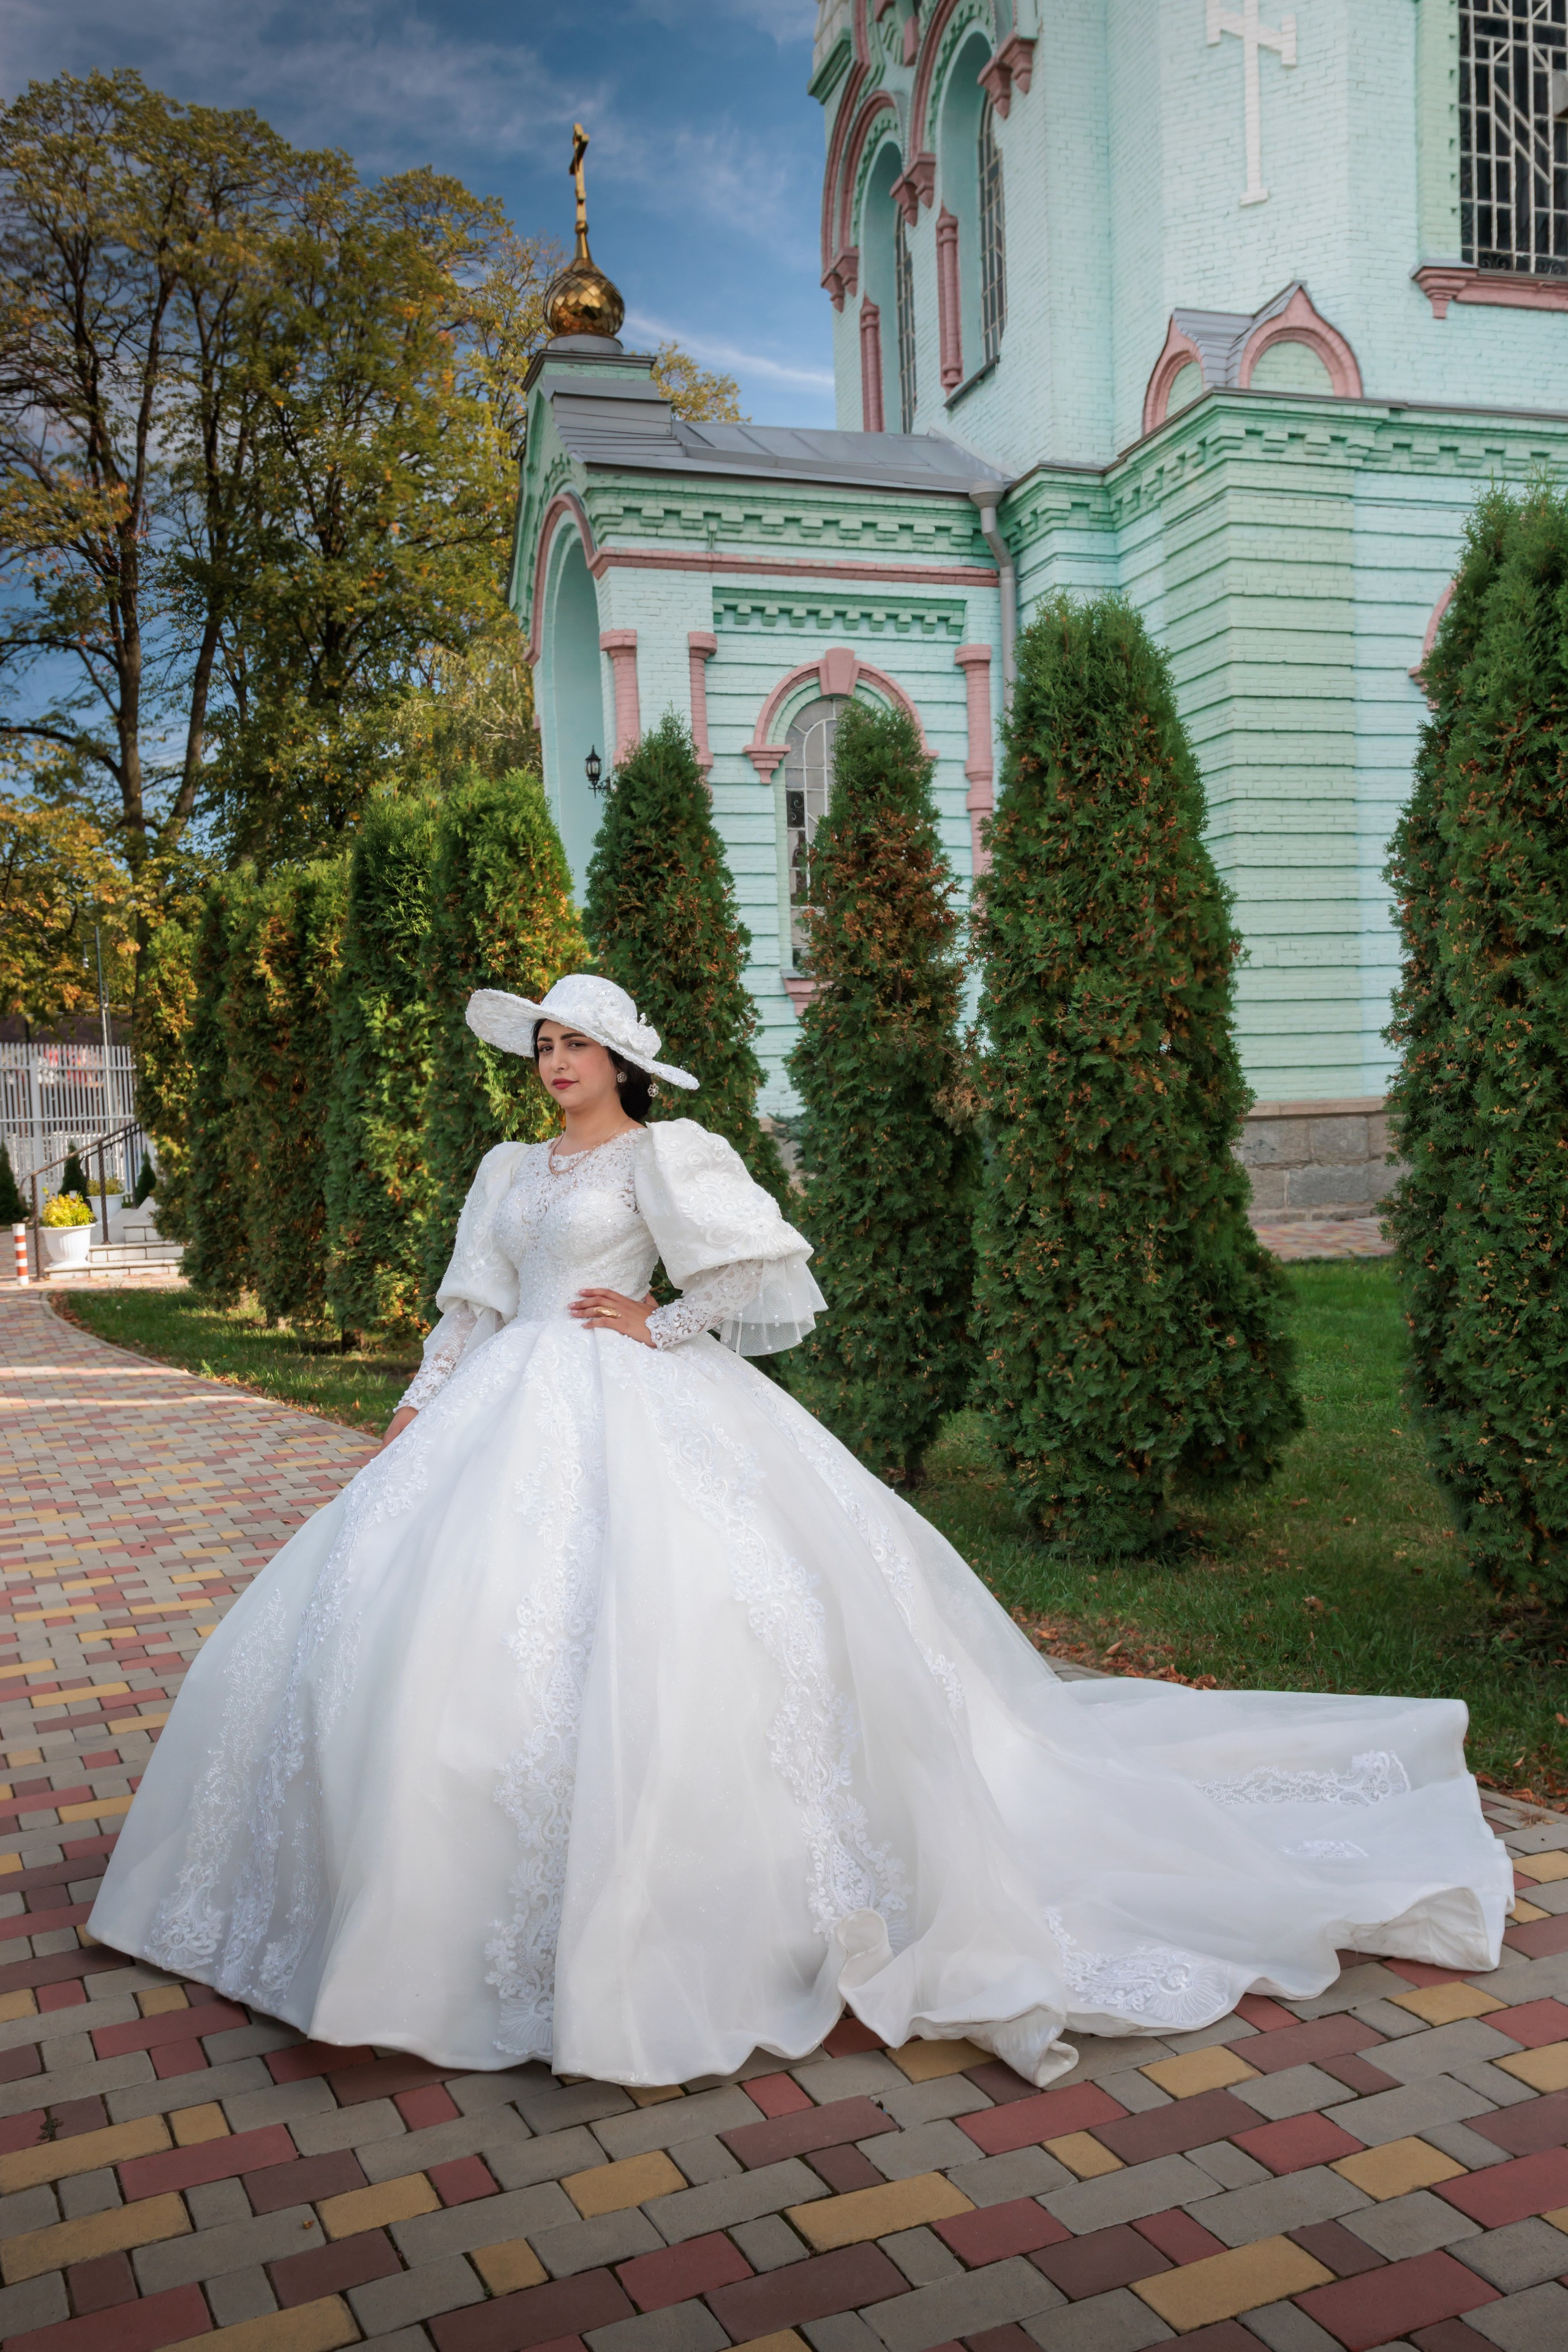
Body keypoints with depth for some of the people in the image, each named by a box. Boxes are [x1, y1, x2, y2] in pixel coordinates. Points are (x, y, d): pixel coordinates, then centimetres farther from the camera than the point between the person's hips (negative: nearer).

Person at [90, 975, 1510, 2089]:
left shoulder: (660, 1155, -1)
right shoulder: (511, 1169, 19)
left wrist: (656, 1325, -7)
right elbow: (471, 1310, 21)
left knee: (651, 1622, -20)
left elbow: (770, 1278, -6)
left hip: (620, 1411, -7)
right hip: (504, 1418, 8)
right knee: (382, 1605, 2)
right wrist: (418, 1411, 10)